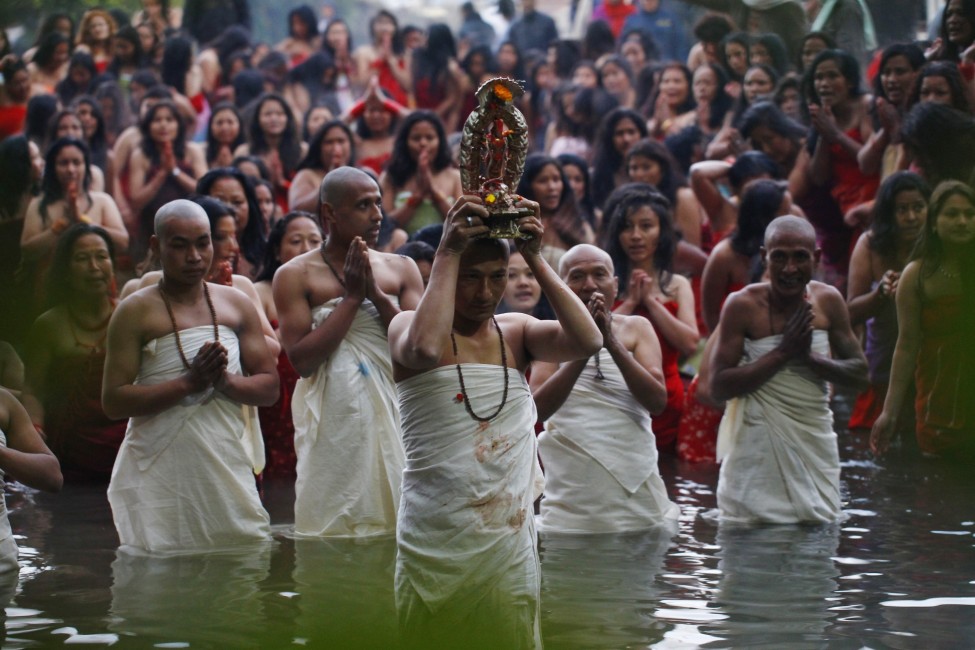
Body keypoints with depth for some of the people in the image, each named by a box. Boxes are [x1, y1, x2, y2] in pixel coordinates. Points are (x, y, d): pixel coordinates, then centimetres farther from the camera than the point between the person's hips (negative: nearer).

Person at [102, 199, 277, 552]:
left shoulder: (237, 305, 13)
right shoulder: (136, 312, 0)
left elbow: (269, 387, 11)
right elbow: (113, 401, -8)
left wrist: (225, 380, -9)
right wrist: (188, 382, -15)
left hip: (227, 466, 4)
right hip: (160, 469, -3)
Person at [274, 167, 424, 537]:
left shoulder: (401, 269, 11)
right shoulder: (296, 276, 1)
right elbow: (302, 360, -10)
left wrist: (377, 294, -8)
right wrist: (352, 297, -8)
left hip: (391, 417, 3)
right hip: (333, 426, -3)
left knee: (398, 527, 0)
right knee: (332, 529, -4)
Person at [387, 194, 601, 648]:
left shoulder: (516, 331, 7)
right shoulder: (408, 325, -3)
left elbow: (587, 341, -12)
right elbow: (425, 349, -28)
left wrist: (534, 258, -14)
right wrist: (447, 253, -23)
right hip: (435, 543, -3)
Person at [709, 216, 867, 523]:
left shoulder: (828, 301, 2)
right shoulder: (744, 306, -10)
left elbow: (859, 373, 5)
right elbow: (719, 386, -14)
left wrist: (810, 357, -13)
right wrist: (783, 352, -18)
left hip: (814, 439, 4)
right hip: (758, 439, -4)